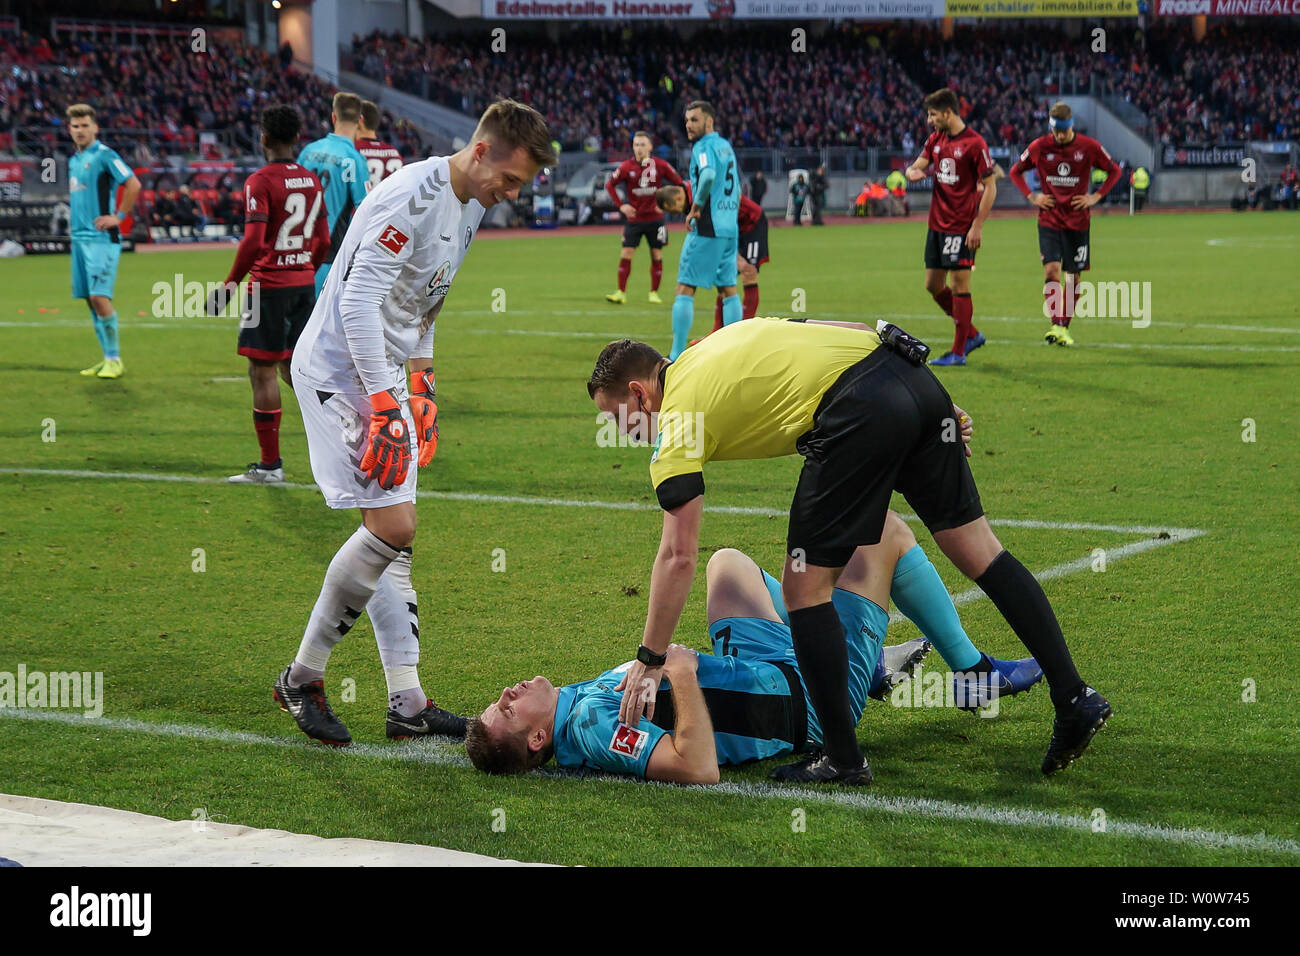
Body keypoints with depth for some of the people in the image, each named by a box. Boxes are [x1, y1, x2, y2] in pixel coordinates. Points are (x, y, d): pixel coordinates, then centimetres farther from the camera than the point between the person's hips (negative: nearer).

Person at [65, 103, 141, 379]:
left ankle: (114, 359, -6)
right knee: (90, 300, 8)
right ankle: (108, 357, 14)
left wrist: (119, 217, -14)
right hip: (79, 238, 8)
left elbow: (133, 184, -15)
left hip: (101, 238, -8)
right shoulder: (73, 161, 16)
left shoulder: (104, 155, -8)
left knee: (100, 297, -13)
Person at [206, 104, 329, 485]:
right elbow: (323, 242, 14)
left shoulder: (260, 182, -12)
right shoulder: (312, 181, 10)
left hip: (270, 285, -7)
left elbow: (254, 241, -20)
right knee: (293, 368, 15)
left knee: (262, 371, 0)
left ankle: (270, 465, 3)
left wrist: (231, 282, -11)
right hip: (305, 283, 7)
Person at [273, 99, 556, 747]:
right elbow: (357, 305, -25)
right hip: (339, 371, -10)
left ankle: (406, 702, 10)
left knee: (394, 536, 8)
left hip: (386, 375, 10)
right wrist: (384, 408, -26)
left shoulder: (472, 207, 9)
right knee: (392, 526, -15)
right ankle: (303, 678, -2)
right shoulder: (411, 198, -21)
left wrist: (422, 390, 20)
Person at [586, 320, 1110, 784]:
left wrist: (649, 661, 6)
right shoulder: (714, 346, 28)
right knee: (978, 549, 13)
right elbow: (853, 332, 26)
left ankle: (843, 758, 8)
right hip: (913, 376, 8)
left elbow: (677, 557, 0)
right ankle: (1073, 697, 12)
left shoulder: (678, 418, 6)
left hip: (861, 415, -8)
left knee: (804, 587, 4)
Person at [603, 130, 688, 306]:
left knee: (657, 256, 3)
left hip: (655, 218, 0)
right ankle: (621, 293, -2)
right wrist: (621, 205, -5)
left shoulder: (660, 165, -5)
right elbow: (610, 185, 5)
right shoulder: (627, 167, -5)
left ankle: (654, 293, 14)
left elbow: (679, 183, 4)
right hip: (634, 218, 0)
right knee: (626, 255, -6)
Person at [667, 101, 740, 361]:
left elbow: (708, 175, -30)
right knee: (728, 289, 10)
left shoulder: (704, 146, -10)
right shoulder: (726, 146, 16)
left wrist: (695, 208, -18)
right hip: (730, 228, 8)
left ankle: (677, 355, -7)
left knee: (685, 288, -4)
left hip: (706, 230, -8)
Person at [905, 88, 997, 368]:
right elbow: (918, 166, 10)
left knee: (959, 285, -5)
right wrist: (912, 172, -16)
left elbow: (990, 187, -11)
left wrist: (977, 226, -16)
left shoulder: (974, 143, -12)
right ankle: (971, 334, 25)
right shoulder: (935, 140, 10)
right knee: (933, 285, 11)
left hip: (962, 227, -8)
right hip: (937, 225, 8)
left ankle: (958, 352, 2)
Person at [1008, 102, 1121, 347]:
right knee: (1051, 269, -17)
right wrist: (1032, 196, 0)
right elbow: (1015, 172, 12)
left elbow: (1114, 171, 10)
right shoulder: (1039, 147, -3)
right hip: (1049, 219, -1)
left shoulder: (1089, 147, -4)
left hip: (1078, 220, 1)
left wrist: (1096, 197, -1)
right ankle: (1056, 326, -20)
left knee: (1074, 275, 5)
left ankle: (1065, 326, 17)